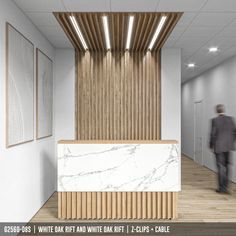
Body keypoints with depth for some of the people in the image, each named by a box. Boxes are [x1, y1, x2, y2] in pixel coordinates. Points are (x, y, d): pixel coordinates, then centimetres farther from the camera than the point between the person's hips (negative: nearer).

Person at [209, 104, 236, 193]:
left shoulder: (215, 120, -11)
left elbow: (213, 134, -11)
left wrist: (211, 146, -1)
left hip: (218, 147, -4)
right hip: (228, 146, 5)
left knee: (221, 167, 3)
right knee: (226, 166, 17)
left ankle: (222, 187, 8)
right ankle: (225, 185, 27)